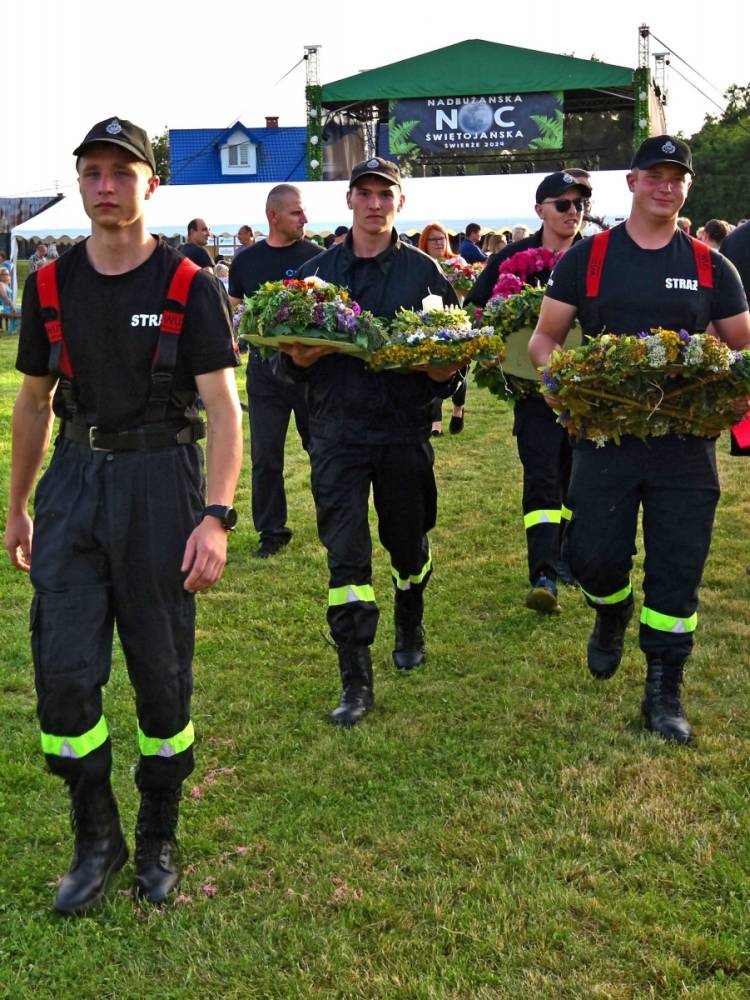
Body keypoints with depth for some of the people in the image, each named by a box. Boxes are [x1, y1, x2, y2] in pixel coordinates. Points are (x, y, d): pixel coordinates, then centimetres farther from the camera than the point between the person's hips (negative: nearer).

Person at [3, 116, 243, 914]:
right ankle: (96, 839, 19)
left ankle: (159, 841, 26)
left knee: (162, 675, 6)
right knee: (64, 674, -1)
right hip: (74, 482, 3)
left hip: (161, 481, -3)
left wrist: (216, 517, -20)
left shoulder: (189, 288, -5)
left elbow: (224, 407, -10)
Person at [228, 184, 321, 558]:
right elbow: (231, 313, 14)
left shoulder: (316, 256, 0)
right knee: (265, 455, 4)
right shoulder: (246, 260, 7)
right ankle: (272, 531, 16)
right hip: (265, 366, 2)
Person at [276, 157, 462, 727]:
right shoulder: (316, 271, 7)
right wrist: (298, 358, -14)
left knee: (409, 544, 16)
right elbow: (287, 349, 8)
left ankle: (410, 627, 45)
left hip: (405, 429, 1)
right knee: (345, 556, -4)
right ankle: (356, 680, 1)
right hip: (337, 431, 0)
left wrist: (445, 370, -16)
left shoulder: (425, 272, 5)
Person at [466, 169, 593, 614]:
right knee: (542, 481, -9)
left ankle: (567, 558, 30)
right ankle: (544, 578, -14)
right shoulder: (513, 258, 2)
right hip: (535, 385, -2)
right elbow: (474, 311, 4)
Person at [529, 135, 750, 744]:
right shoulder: (588, 258, 4)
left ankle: (664, 692, 16)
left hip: (685, 440, 1)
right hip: (605, 434, -1)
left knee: (677, 569, 2)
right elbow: (544, 339, 5)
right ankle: (613, 613, 37)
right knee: (595, 558, 0)